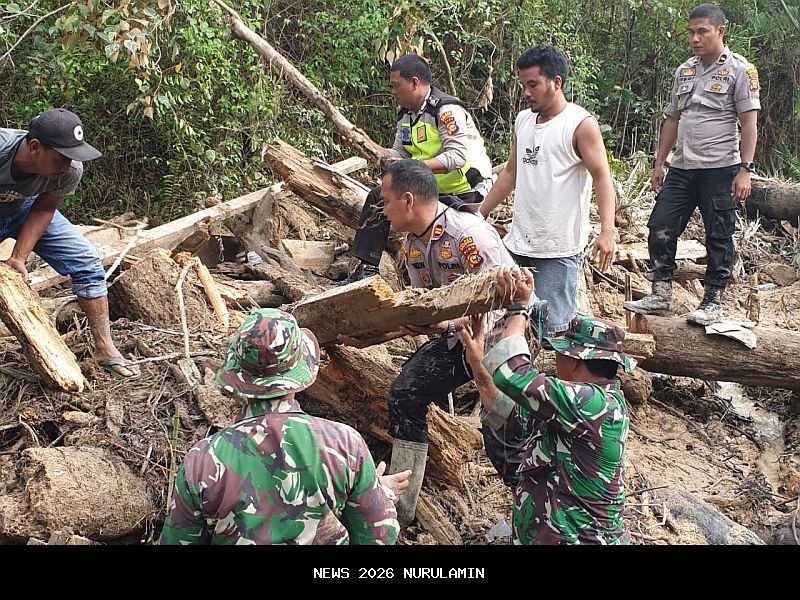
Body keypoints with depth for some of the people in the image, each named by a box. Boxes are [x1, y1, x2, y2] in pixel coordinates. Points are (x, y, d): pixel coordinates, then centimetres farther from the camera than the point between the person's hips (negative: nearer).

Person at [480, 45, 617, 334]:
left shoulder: (581, 125, -9)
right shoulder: (522, 120, 12)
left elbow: (602, 178, -16)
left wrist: (607, 231, -30)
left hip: (560, 248, -7)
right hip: (517, 244, 7)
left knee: (554, 328, -6)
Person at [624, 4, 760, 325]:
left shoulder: (740, 70, -3)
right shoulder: (684, 71, 14)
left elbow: (749, 122, -7)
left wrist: (745, 169, -14)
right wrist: (659, 164, 15)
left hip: (720, 169, -5)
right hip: (681, 167, 6)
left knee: (719, 237, 2)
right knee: (660, 227, 2)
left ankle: (713, 302, 11)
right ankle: (661, 295, 12)